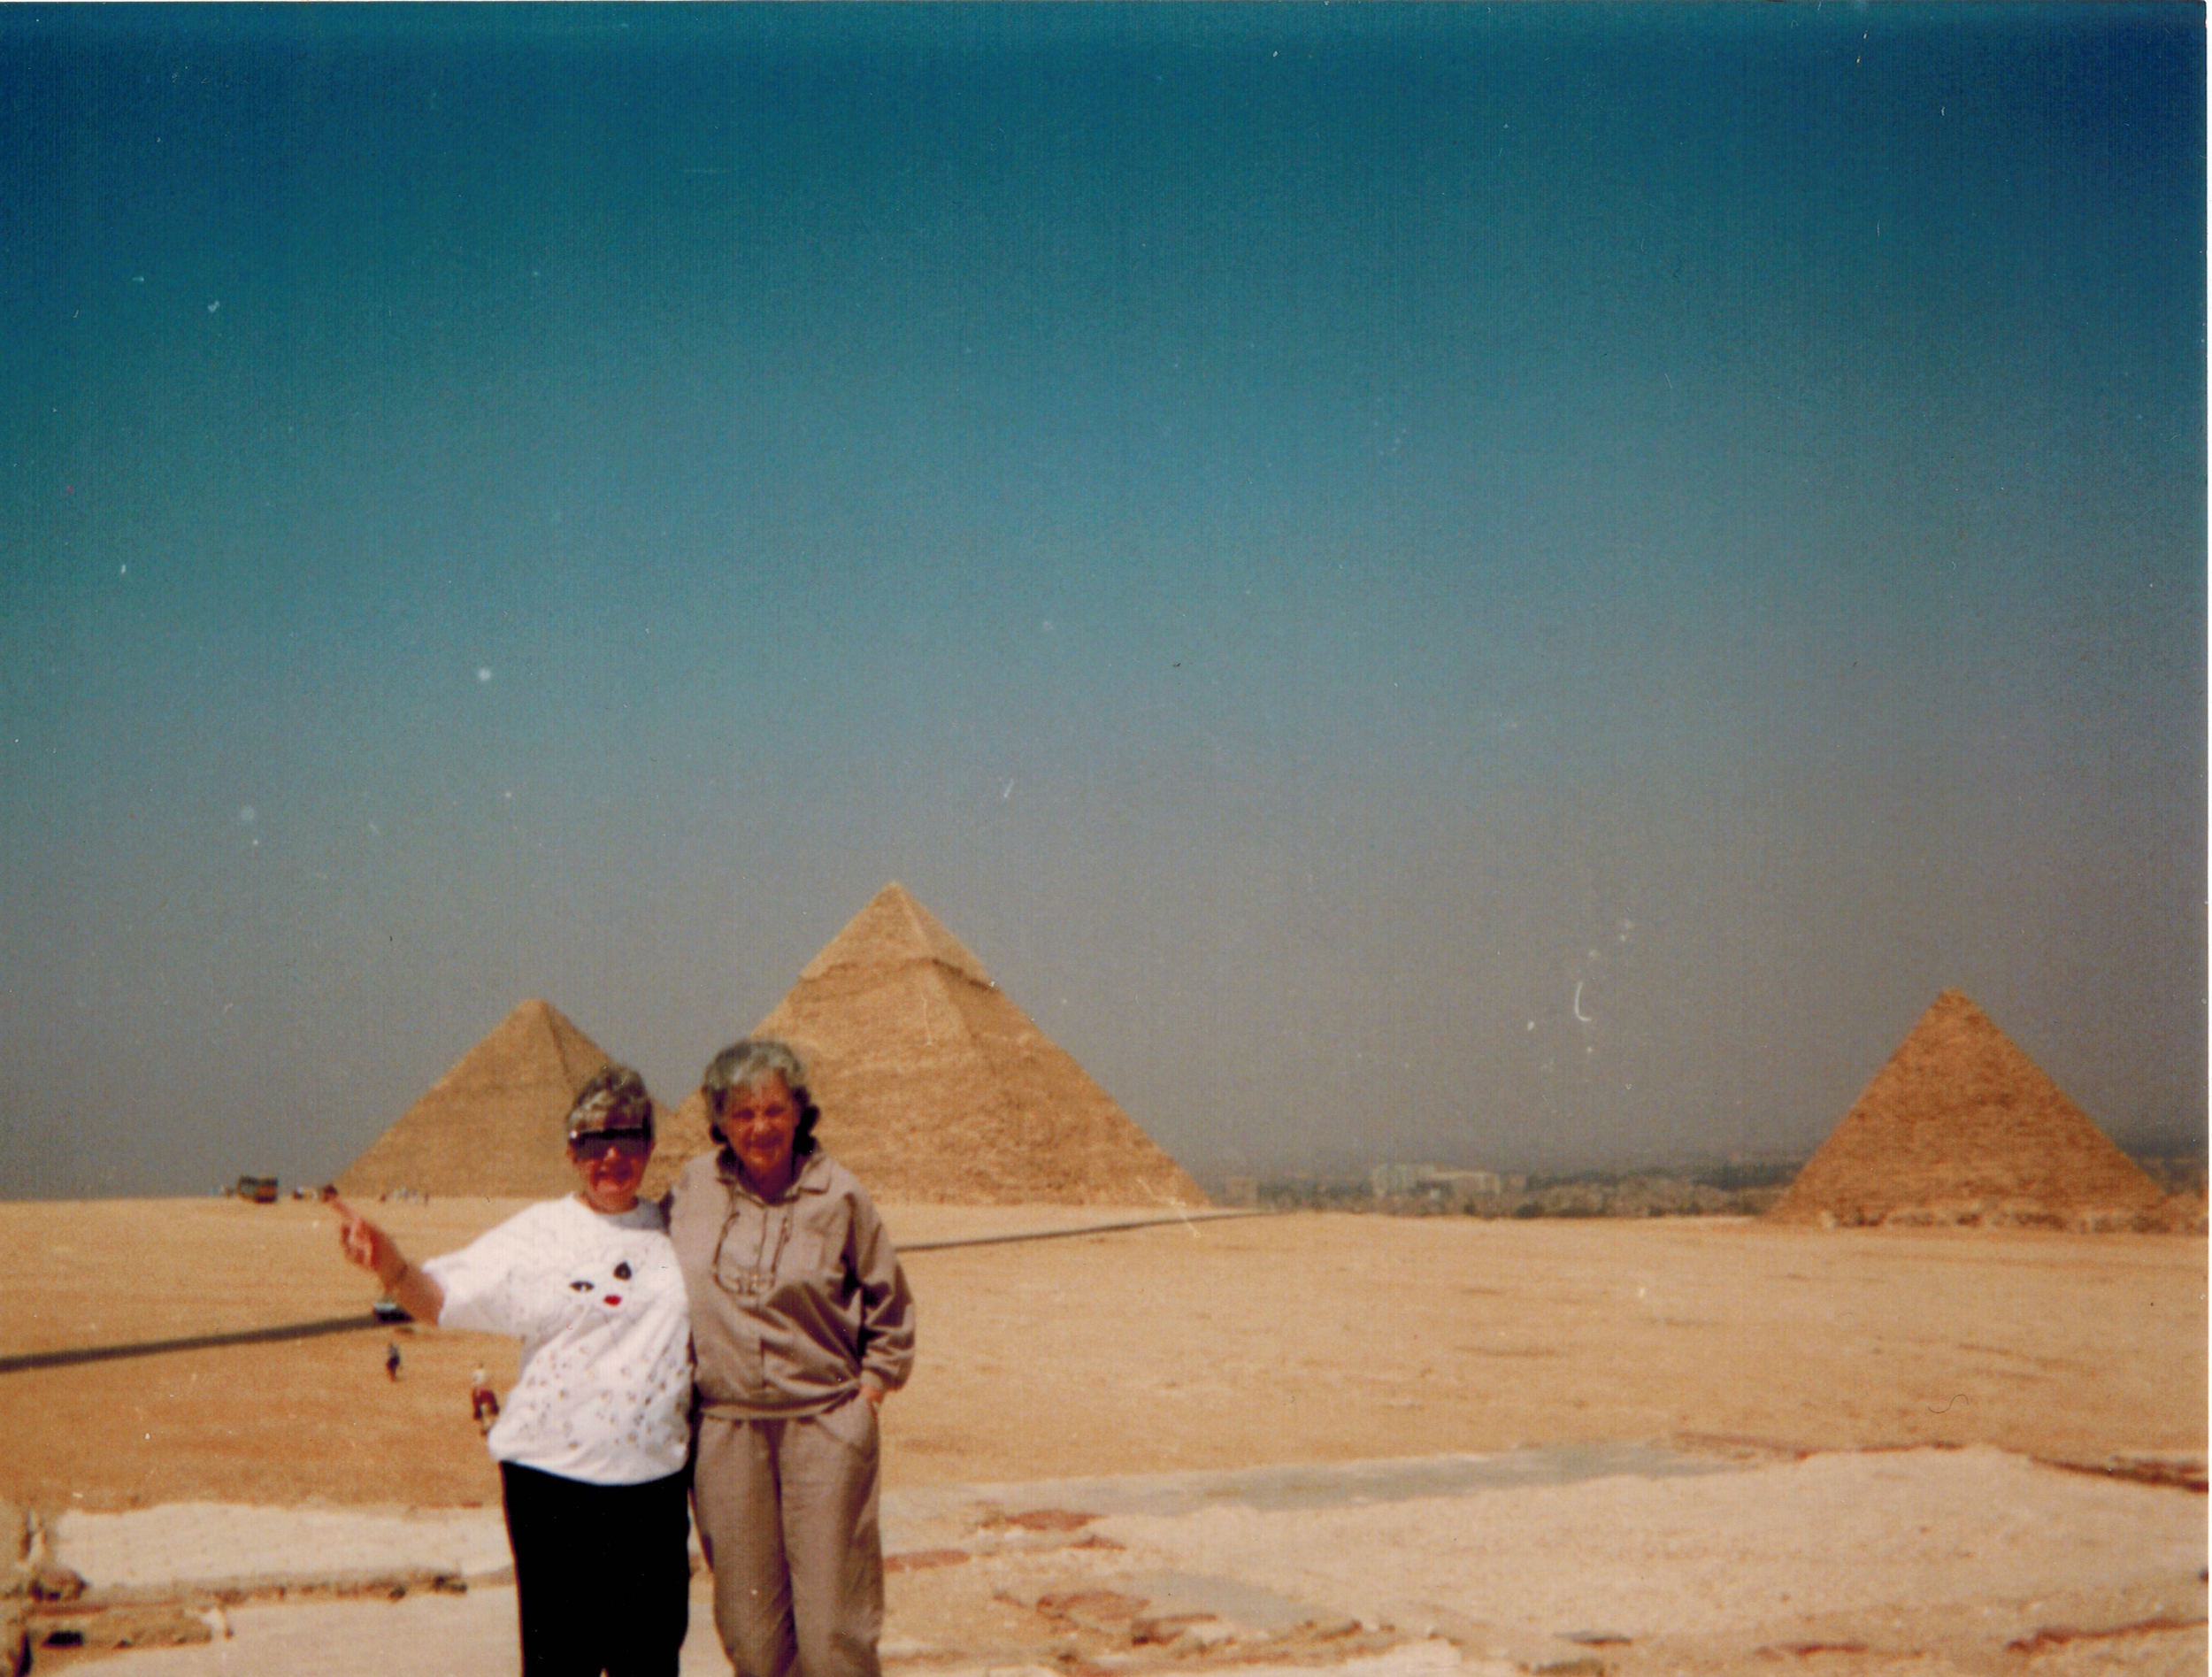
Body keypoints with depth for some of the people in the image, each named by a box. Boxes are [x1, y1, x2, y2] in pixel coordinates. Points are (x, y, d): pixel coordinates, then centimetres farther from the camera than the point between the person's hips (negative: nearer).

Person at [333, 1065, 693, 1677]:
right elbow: (440, 1299, -8)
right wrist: (391, 1265, -25)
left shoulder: (676, 1232, 9)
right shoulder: (536, 1235, 0)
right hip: (555, 1481, -3)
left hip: (654, 1481, 3)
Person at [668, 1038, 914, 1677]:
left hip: (824, 1425, -2)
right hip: (723, 1426, 2)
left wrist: (875, 1380, 5)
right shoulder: (692, 1188, 4)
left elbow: (888, 1299, 11)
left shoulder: (837, 1193, -1)